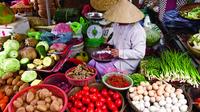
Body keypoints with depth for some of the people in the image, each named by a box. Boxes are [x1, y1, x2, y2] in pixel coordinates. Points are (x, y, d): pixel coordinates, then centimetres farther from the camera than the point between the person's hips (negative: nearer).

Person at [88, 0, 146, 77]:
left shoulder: (137, 31, -23)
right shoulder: (117, 24, 3)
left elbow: (140, 53, -24)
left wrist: (121, 53, -29)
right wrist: (109, 44, 2)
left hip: (126, 63, -8)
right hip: (114, 56, 8)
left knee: (100, 69, -21)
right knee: (91, 64, -6)